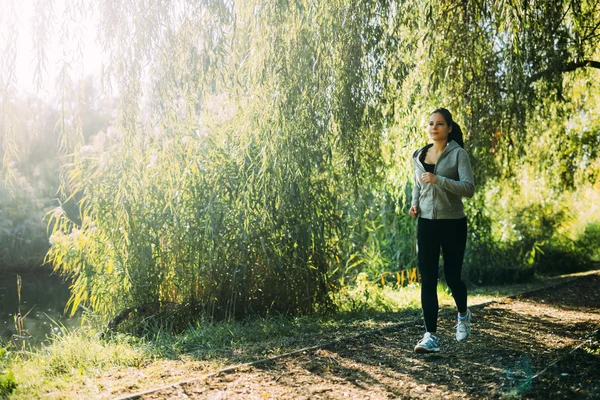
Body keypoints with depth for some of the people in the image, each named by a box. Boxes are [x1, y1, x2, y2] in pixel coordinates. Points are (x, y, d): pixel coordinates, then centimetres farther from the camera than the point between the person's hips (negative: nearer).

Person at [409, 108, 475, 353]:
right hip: (426, 223, 4)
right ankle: (430, 337, 1)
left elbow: (469, 188, -18)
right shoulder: (419, 155, 8)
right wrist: (414, 203, 3)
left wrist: (438, 179, -27)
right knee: (427, 279, -3)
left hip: (452, 224, -3)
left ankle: (463, 315, 39)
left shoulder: (458, 154, -8)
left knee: (452, 276, 7)